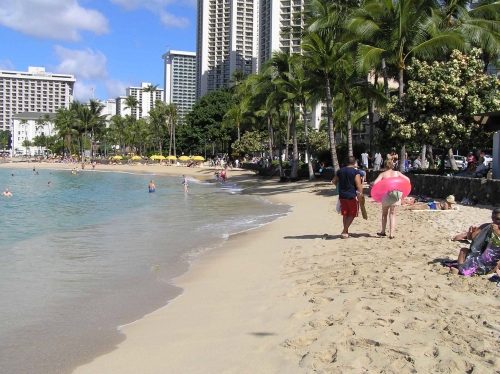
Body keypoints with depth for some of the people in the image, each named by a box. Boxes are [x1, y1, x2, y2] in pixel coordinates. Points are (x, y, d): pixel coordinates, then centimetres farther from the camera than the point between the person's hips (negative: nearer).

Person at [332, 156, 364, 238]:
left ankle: (346, 232, 19)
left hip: (342, 195, 6)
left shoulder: (340, 171, 8)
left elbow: (334, 181, 17)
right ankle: (344, 231, -4)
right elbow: (359, 186, -16)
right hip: (352, 195, -5)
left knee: (345, 214, 14)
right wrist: (361, 194, -5)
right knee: (352, 214, 5)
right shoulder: (355, 172, -10)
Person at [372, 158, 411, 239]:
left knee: (384, 214, 18)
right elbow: (407, 179, 5)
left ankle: (383, 232, 26)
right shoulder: (397, 173, 7)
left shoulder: (383, 174, 1)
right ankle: (391, 234, -3)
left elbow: (375, 183, -12)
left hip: (386, 195, -1)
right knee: (392, 215, 4)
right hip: (396, 195, 1)